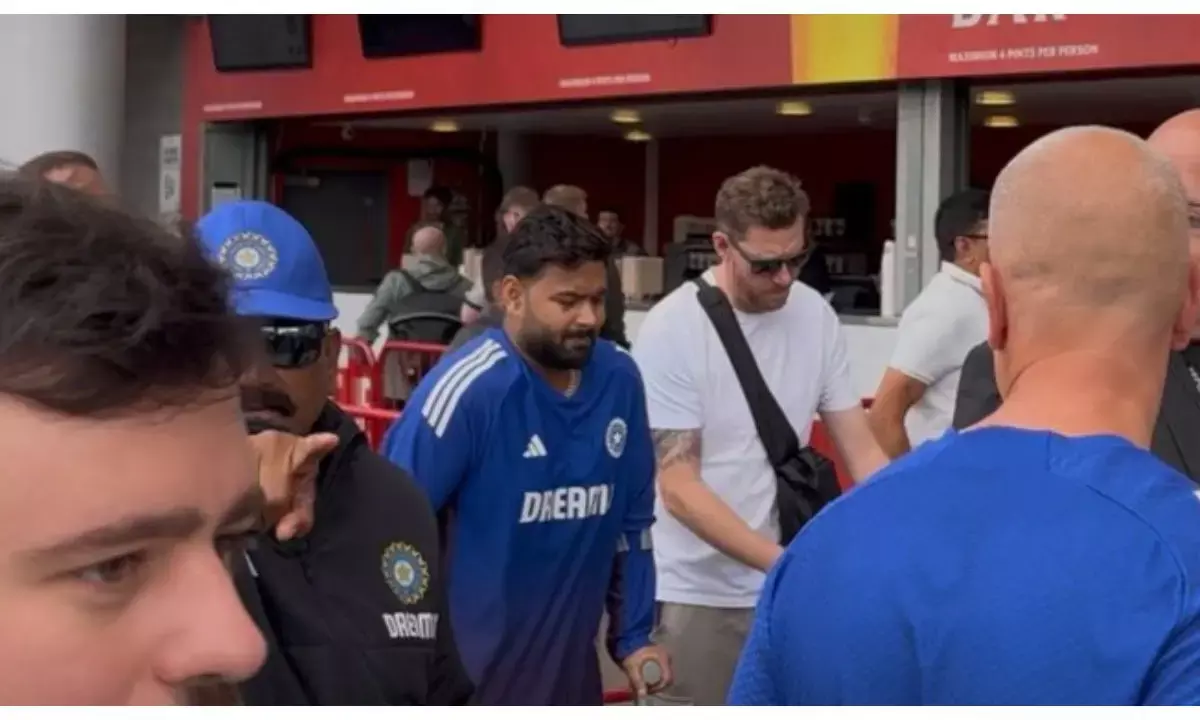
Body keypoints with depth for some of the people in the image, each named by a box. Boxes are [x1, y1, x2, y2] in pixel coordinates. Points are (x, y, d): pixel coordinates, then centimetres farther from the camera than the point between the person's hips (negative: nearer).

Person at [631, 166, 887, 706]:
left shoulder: (816, 317, -2)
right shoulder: (671, 330, -15)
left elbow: (861, 450, 2)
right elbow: (679, 489, -17)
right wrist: (783, 562, -26)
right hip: (694, 593, -4)